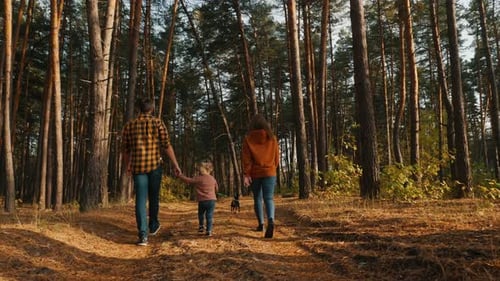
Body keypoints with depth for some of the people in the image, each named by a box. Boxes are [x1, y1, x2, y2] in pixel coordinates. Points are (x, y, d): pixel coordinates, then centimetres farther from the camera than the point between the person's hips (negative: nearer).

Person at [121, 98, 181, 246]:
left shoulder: (129, 125, 8)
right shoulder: (158, 122, -2)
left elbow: (125, 149, 15)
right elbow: (166, 146, -6)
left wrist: (127, 166, 30)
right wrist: (175, 164, 0)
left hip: (138, 166, 1)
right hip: (155, 164, -1)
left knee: (140, 200, 0)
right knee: (154, 197, 17)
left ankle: (143, 235, -9)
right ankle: (153, 225, 34)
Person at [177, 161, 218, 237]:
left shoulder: (198, 178, -8)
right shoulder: (212, 179, 7)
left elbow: (188, 180, -3)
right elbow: (216, 189, 19)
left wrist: (180, 175, 7)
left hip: (202, 200, -2)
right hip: (212, 200, 2)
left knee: (201, 213, 23)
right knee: (209, 216, 2)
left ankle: (201, 226, 32)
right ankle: (209, 230, -1)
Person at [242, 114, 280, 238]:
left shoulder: (248, 138, -2)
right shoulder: (271, 137, 4)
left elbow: (246, 158, -6)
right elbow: (277, 156, 9)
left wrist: (245, 174, -7)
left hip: (254, 173, 0)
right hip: (269, 172, 0)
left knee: (257, 198, 15)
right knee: (269, 198, -5)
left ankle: (261, 224, 22)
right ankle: (271, 221, -29)